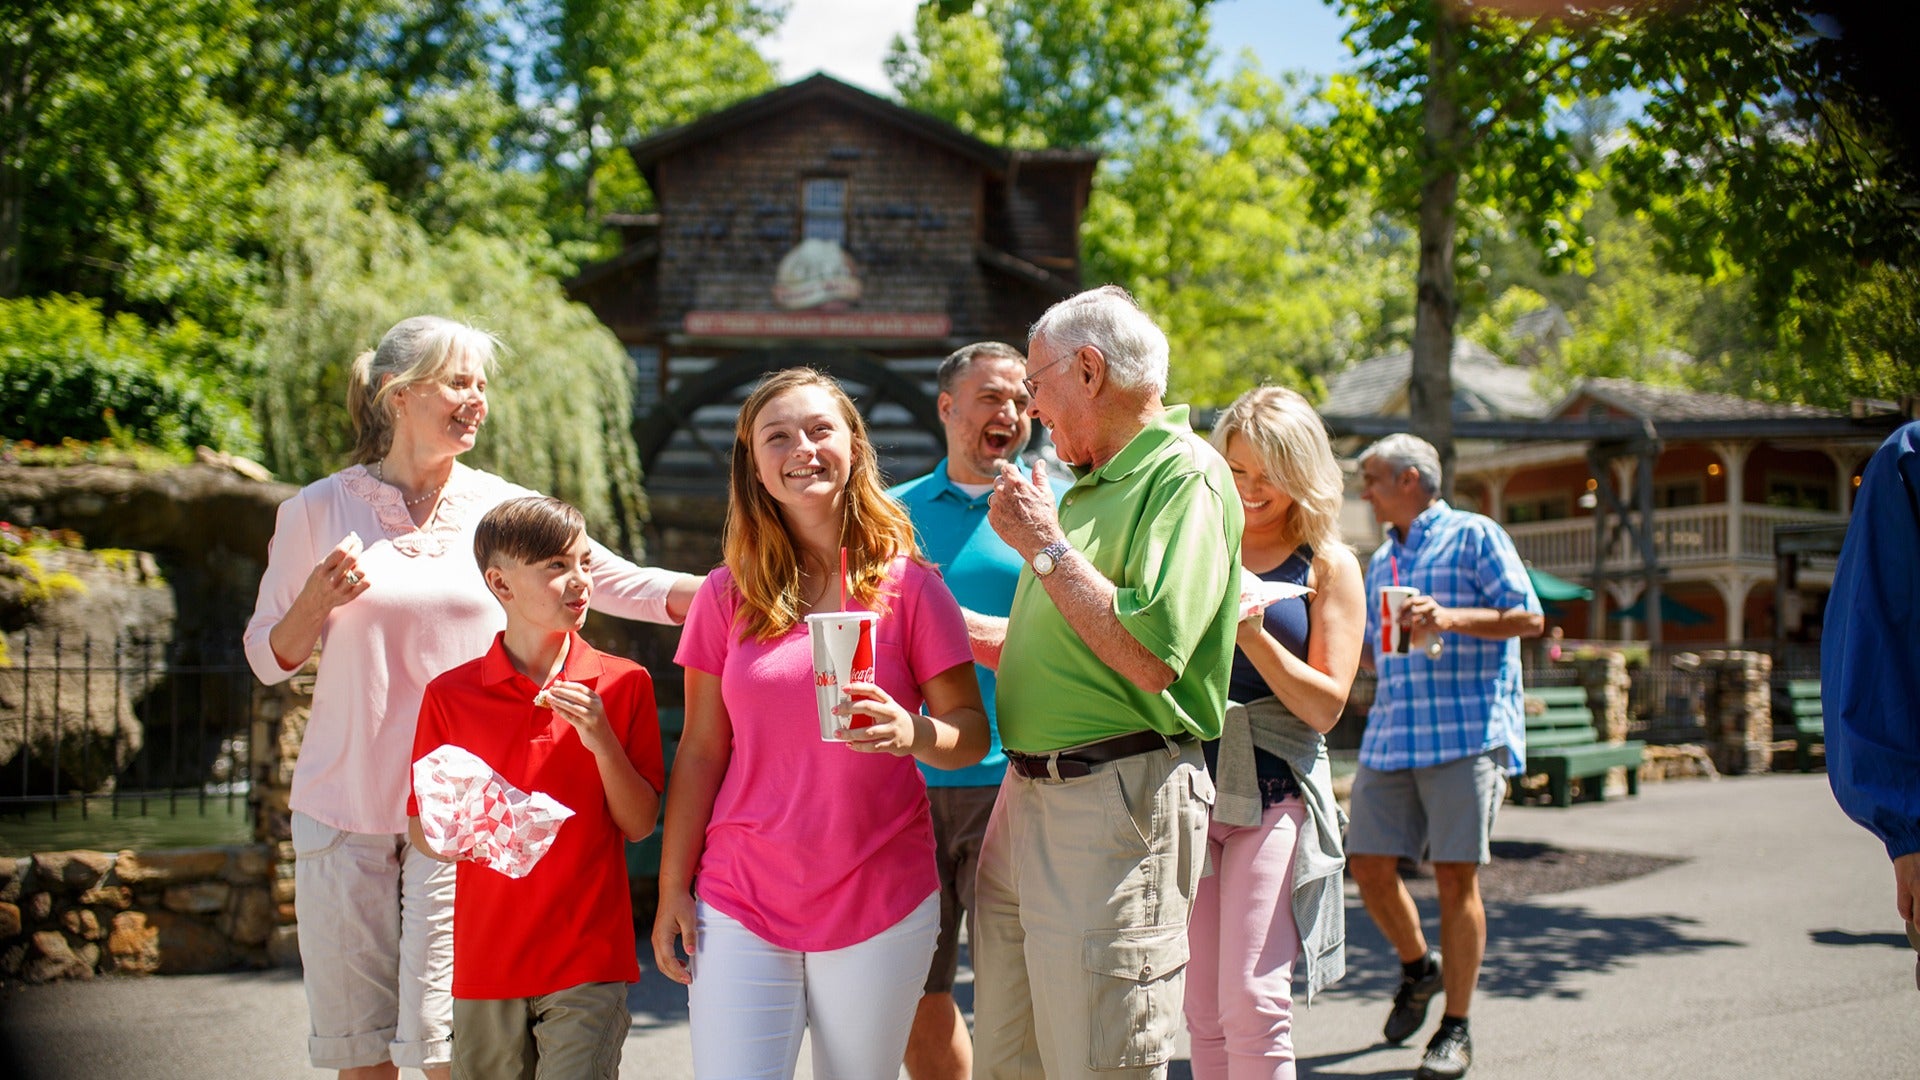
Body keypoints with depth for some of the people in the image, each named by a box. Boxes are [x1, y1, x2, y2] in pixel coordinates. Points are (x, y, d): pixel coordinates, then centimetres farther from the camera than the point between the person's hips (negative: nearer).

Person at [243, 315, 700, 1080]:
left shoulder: (504, 508, 3)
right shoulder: (318, 511, 2)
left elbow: (624, 584, 0)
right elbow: (268, 658, 7)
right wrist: (320, 599, -12)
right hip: (344, 810, 1)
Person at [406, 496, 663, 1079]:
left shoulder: (623, 684, 2)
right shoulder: (450, 695, 1)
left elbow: (640, 825, 1)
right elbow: (421, 833, 6)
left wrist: (602, 742, -13)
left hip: (590, 959, -1)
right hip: (485, 960, 1)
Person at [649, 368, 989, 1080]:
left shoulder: (908, 584, 0)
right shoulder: (728, 594, 4)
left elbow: (972, 730, -1)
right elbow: (700, 752, 6)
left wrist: (913, 734, -23)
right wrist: (673, 889, 3)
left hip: (881, 907, -1)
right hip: (741, 906, 1)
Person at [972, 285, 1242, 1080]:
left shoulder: (1186, 476, -11)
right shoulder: (1088, 487, 18)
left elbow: (1151, 657, -24)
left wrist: (1046, 546, -15)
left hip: (1117, 800, -9)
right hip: (1025, 797, 9)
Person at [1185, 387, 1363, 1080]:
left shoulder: (1328, 567, 3)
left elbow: (1325, 706, -3)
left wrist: (1251, 633, -16)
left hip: (1274, 791, -3)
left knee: (1251, 999, -11)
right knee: (1203, 1011, 6)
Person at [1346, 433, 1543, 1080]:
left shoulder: (1473, 536, 1)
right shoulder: (1382, 560, 22)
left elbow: (1529, 618, -7)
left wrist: (1450, 618, -19)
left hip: (1466, 734, -7)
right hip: (1390, 736, 7)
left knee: (1455, 875, -5)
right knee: (1369, 864, 2)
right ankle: (1417, 967, 29)